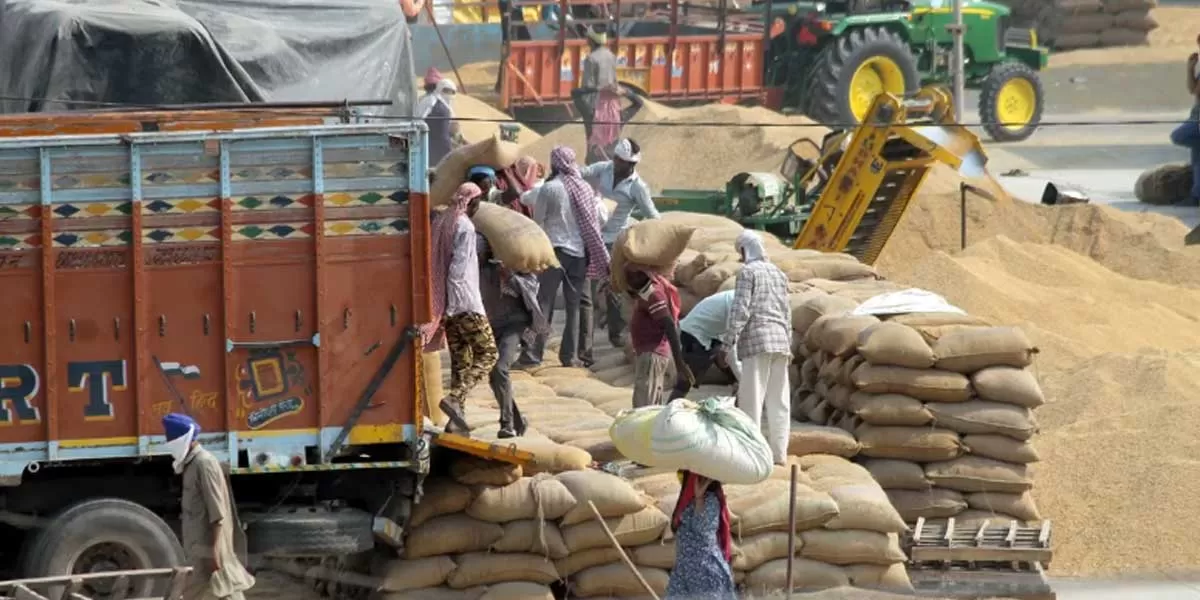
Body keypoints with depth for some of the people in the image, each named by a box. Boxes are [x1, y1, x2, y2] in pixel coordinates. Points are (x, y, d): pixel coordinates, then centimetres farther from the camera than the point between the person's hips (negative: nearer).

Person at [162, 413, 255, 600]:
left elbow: (217, 513, -19)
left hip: (209, 547, -10)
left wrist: (214, 550, -23)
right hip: (199, 548, 10)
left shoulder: (204, 463, -14)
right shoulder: (192, 464, 16)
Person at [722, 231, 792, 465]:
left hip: (757, 340, -7)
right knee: (778, 399, 9)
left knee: (751, 400, -6)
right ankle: (779, 452, 10)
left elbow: (741, 309, -11)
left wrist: (729, 340, -11)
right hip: (780, 340, 7)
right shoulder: (778, 273, 17)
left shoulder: (747, 271, -3)